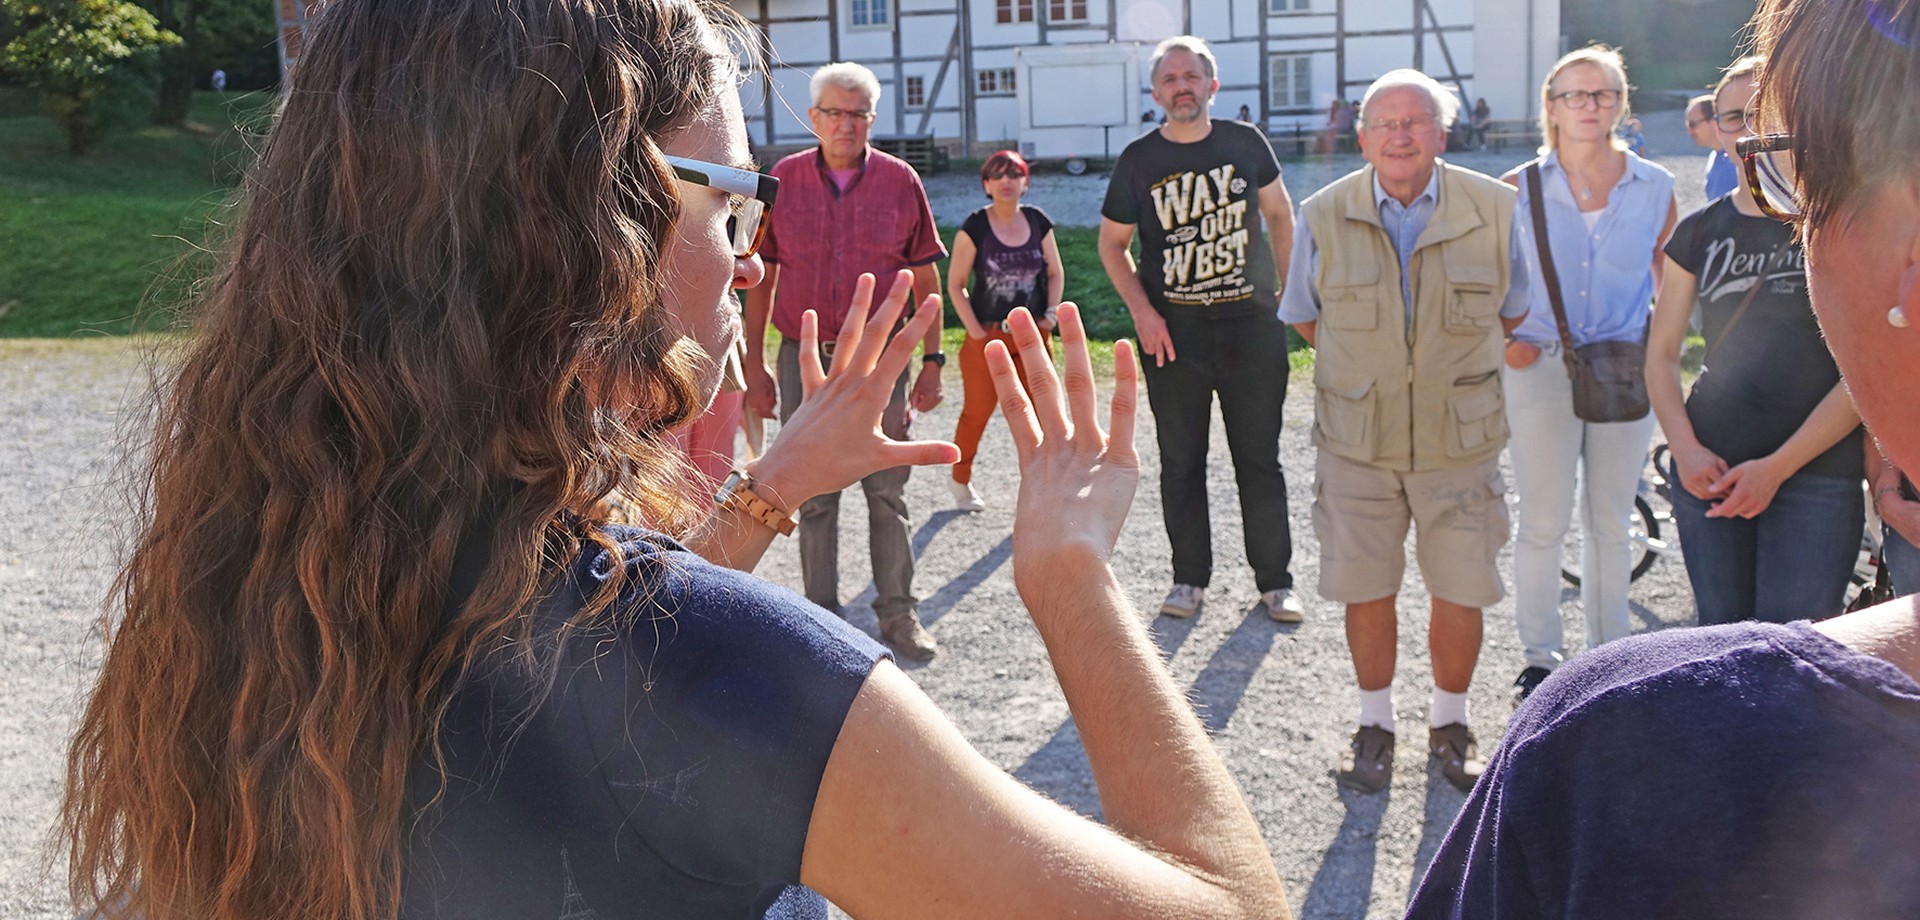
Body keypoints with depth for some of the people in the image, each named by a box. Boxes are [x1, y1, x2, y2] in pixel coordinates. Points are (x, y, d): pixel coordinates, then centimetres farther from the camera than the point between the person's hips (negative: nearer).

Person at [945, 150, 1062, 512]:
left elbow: (1055, 272, 13)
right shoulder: (974, 227, -8)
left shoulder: (1038, 222, 3)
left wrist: (1050, 313, -1)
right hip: (987, 338, -3)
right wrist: (975, 330, -10)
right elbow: (955, 285, -4)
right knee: (977, 412, 5)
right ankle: (960, 481, 25)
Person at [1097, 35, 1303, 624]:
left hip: (1252, 329, 0)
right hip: (1173, 333, 0)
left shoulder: (1246, 144, 3)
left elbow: (1279, 215, 15)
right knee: (1181, 463, 7)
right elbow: (1112, 244, 8)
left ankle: (1275, 583, 14)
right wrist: (1142, 311, -5)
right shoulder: (1138, 160, 1)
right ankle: (1190, 579, 20)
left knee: (1259, 460, 4)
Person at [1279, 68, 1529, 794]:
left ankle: (1449, 722, 29)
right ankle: (1376, 724, 27)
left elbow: (1512, 312, 12)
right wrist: (1366, 366, 9)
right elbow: (1303, 317, 11)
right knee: (1365, 589, 7)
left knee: (1461, 592, 6)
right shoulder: (1323, 217, -4)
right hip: (1356, 441, 0)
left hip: (1460, 440, 0)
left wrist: (1455, 365, 9)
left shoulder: (1493, 210, -3)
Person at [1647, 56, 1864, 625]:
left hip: (1815, 475, -3)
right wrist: (1686, 449, -6)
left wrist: (1777, 466, -13)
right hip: (1708, 471, 4)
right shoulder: (1699, 231, 9)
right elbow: (1661, 353, 10)